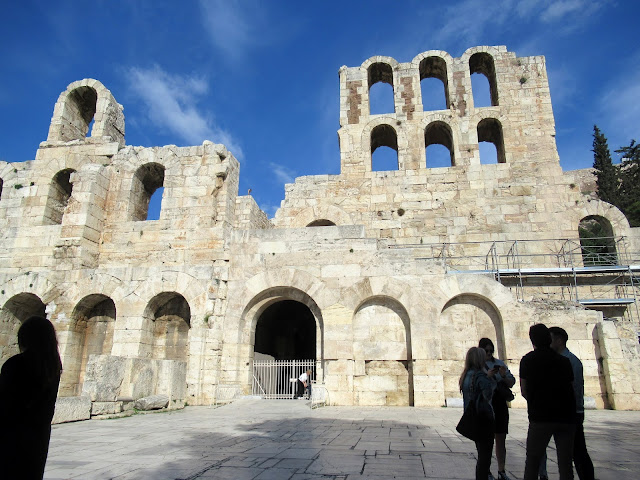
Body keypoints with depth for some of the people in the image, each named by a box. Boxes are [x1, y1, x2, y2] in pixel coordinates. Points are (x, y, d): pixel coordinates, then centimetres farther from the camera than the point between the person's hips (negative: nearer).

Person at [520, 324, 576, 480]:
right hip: (566, 416, 3)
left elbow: (524, 391, 2)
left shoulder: (528, 360, 0)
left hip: (540, 416, -3)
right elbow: (572, 388, 9)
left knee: (532, 461, 9)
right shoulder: (564, 360, 6)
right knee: (565, 462, 10)